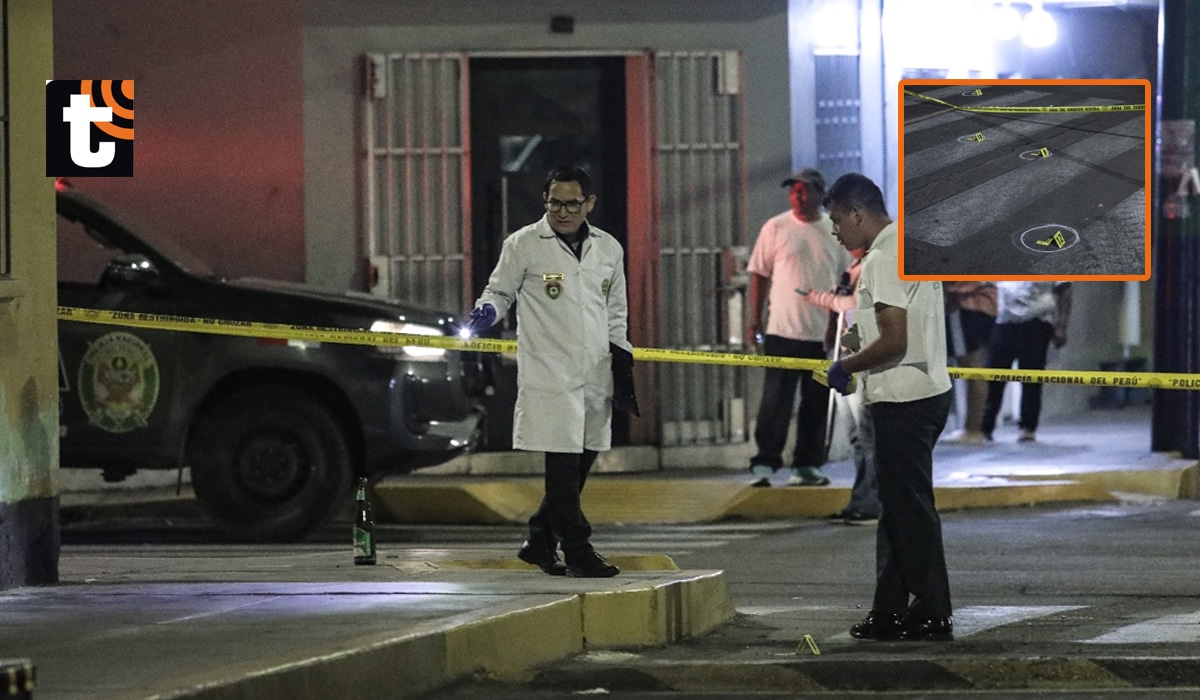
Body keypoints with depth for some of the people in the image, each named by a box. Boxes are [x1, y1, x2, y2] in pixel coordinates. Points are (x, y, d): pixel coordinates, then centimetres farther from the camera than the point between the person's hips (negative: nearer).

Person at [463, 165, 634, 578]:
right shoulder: (523, 245, 0)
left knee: (583, 460, 9)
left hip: (595, 375, 5)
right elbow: (500, 290, 6)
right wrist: (487, 312, -14)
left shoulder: (609, 249, 13)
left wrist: (621, 352, 13)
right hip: (549, 374, -5)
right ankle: (577, 552, -9)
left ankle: (540, 542, 22)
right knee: (562, 463, -11)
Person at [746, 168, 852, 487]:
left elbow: (845, 281, 13)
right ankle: (764, 465, -7)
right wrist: (755, 320, -1)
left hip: (823, 333, 3)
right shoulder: (776, 228, 1)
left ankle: (807, 466, 14)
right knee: (776, 401, -8)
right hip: (783, 330, -3)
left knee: (816, 404, 6)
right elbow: (760, 275, 5)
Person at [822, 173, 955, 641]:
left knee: (910, 510, -4)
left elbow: (895, 341, -23)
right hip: (928, 389, 11)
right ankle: (890, 612, 17)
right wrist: (858, 338, 18)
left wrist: (845, 368, -10)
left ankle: (933, 615, -1)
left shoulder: (882, 260, -17)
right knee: (897, 509, 14)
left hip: (903, 400, -11)